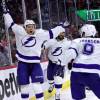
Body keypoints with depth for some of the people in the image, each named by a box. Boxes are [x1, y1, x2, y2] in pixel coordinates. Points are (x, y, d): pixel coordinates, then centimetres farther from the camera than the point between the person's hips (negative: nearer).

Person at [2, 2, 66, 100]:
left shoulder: (40, 34, -3)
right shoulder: (20, 32, -5)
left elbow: (51, 33, 5)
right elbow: (10, 24, -2)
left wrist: (61, 26, 7)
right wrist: (5, 11, -3)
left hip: (35, 63, 0)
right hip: (22, 63, 0)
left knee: (37, 85, -6)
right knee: (24, 85, 8)